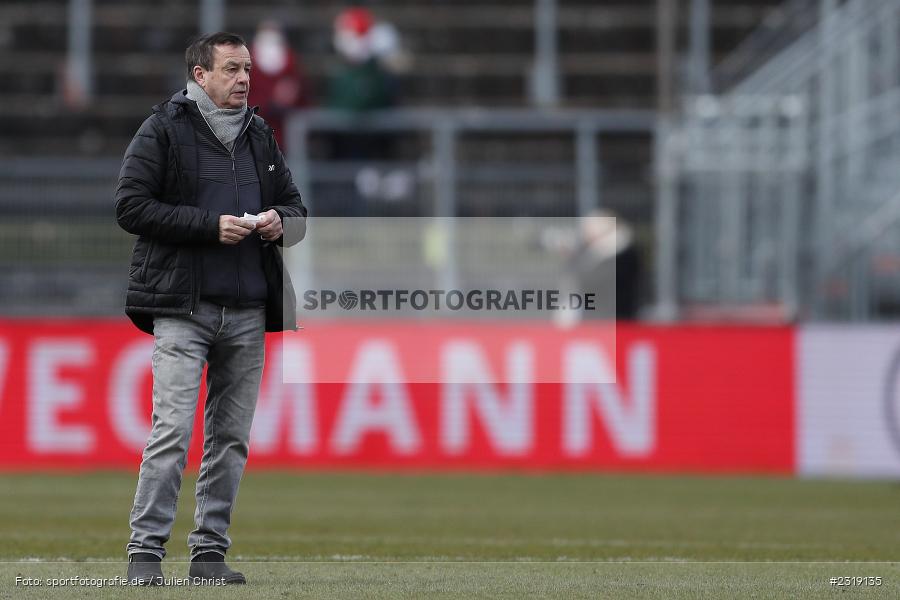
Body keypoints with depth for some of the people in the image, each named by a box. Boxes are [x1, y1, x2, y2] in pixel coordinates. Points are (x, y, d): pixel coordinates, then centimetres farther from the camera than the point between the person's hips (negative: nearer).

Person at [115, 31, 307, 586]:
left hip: (248, 311, 6)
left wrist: (280, 223, -2)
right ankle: (146, 550, -8)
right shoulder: (164, 130, -1)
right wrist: (210, 225, -14)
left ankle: (211, 551, 13)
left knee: (231, 437, 6)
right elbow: (131, 206, -8)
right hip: (182, 306, -5)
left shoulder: (261, 136, 16)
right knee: (172, 430, -12)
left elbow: (296, 209, 22)